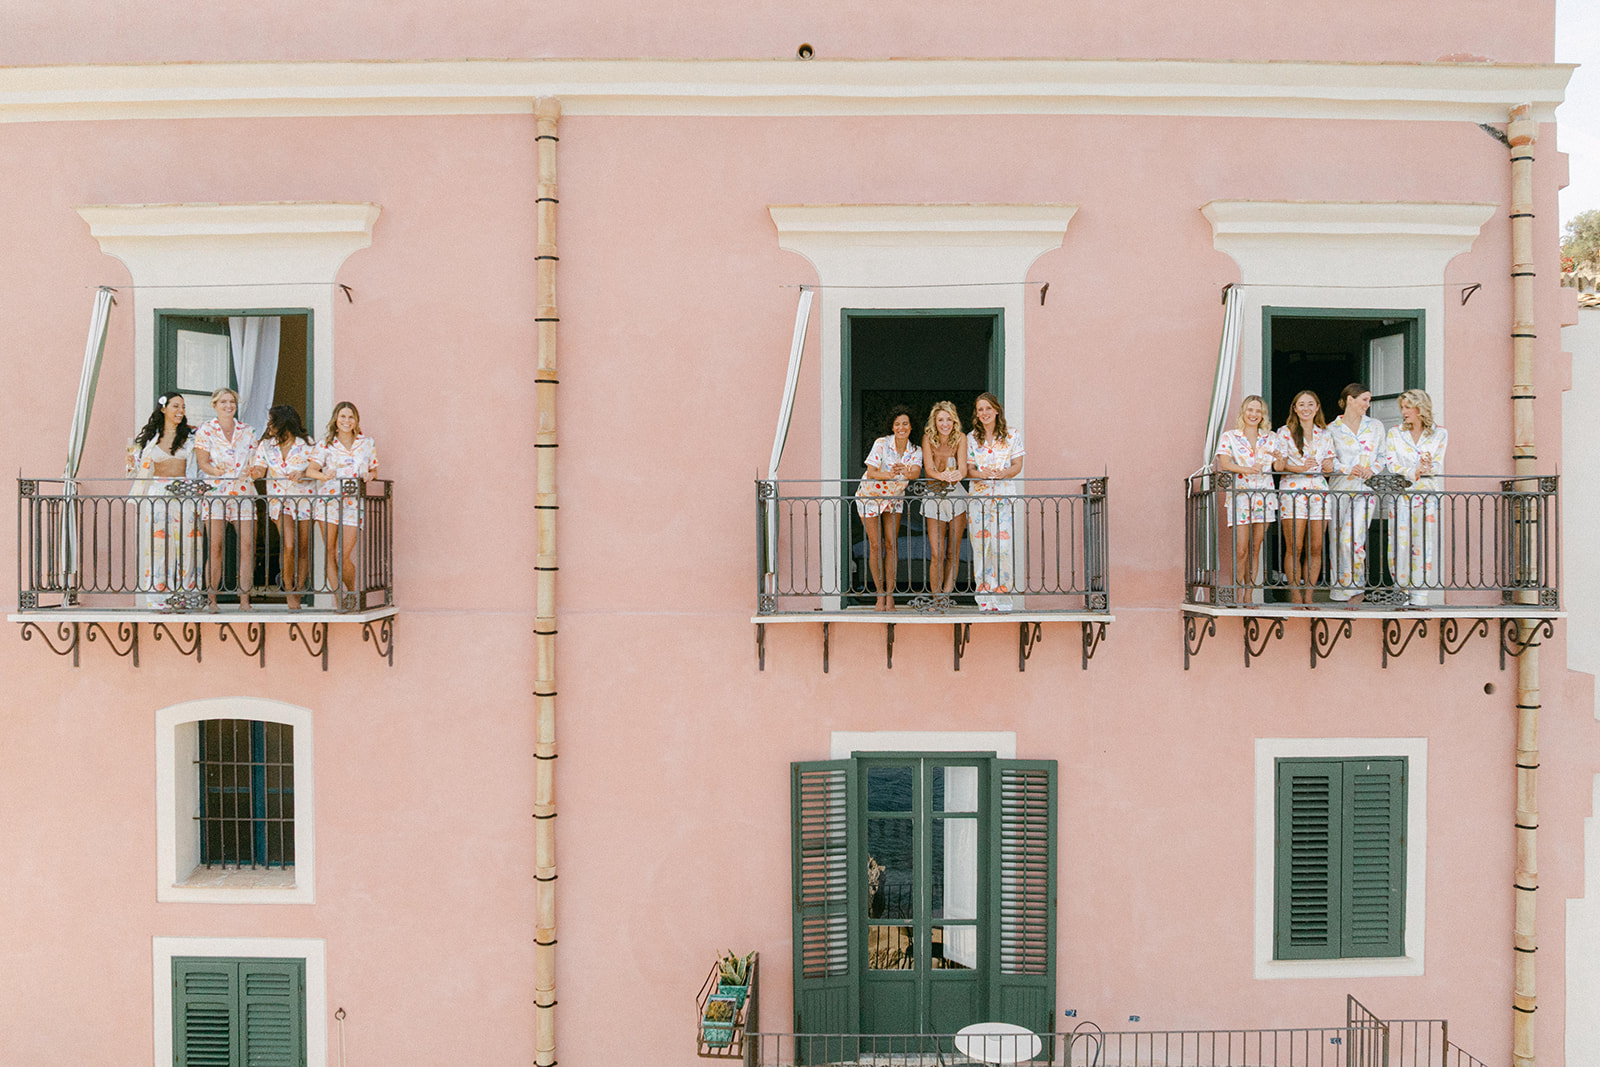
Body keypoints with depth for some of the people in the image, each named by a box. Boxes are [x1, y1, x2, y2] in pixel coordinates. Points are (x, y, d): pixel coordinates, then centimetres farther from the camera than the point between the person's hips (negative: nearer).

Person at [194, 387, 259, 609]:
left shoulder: (246, 431, 15)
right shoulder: (205, 430, 7)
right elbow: (202, 462, 0)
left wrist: (252, 471, -7)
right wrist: (216, 471, -21)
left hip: (243, 491, 3)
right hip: (216, 491, -2)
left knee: (248, 545, -6)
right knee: (215, 547, -7)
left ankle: (244, 599, -1)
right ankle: (211, 599, 0)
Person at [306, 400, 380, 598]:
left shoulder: (367, 443, 11)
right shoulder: (325, 444, 8)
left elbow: (374, 470, 19)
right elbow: (310, 470, -3)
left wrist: (368, 475, -5)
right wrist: (324, 476, -25)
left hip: (354, 503, 0)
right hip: (329, 500, 0)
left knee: (342, 557, -6)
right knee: (329, 552, -4)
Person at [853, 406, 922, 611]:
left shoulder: (915, 451, -8)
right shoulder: (881, 444, -17)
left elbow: (916, 472, -28)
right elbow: (870, 473, -24)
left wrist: (906, 472, -51)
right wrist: (889, 475, -43)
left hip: (894, 498, 3)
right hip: (870, 496, -2)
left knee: (891, 544, -4)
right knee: (875, 545, -4)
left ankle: (890, 594, 2)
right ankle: (880, 594, 5)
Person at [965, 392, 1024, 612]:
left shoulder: (1012, 434, 6)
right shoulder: (972, 438, 10)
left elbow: (1017, 465, 4)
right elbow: (969, 468, 5)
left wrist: (1004, 473, -17)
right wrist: (982, 474, -17)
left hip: (1004, 494, -1)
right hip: (978, 495, 1)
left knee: (1002, 546, -10)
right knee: (980, 546, -4)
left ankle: (1002, 599, -1)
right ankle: (984, 599, 2)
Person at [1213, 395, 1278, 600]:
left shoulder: (1271, 438, 13)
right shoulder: (1229, 437, 4)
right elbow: (1224, 464, -11)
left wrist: (1277, 458, -10)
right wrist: (1246, 470, -27)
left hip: (1264, 496, 3)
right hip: (1240, 496, -3)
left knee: (1255, 550, 4)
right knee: (1241, 550, -10)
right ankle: (1237, 594, -4)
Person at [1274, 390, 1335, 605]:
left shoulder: (1325, 435, 17)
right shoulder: (1285, 432, 6)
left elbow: (1329, 467, 19)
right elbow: (1278, 465, 0)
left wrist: (1329, 466, -3)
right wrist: (1299, 468, -17)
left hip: (1319, 490, 4)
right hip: (1293, 490, -3)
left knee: (1315, 548, 0)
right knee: (1294, 548, -7)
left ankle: (1308, 596, 6)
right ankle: (1295, 596, -2)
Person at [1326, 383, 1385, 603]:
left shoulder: (1375, 426, 12)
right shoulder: (1332, 429, 7)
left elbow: (1381, 456, 14)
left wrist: (1372, 469, -5)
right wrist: (1347, 469, -13)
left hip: (1365, 489, 0)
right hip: (1340, 488, 1)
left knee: (1351, 538, -16)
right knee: (1338, 540, -1)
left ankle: (1356, 587, 0)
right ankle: (1340, 591, 8)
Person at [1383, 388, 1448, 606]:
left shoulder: (1439, 434, 8)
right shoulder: (1394, 434, 10)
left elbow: (1437, 466, 2)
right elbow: (1391, 463, -2)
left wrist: (1425, 468, -20)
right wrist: (1414, 472, -17)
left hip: (1427, 496, 0)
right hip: (1401, 496, 0)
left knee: (1424, 544, -4)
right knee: (1400, 543, -7)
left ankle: (1419, 594, 0)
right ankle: (1402, 590, 2)